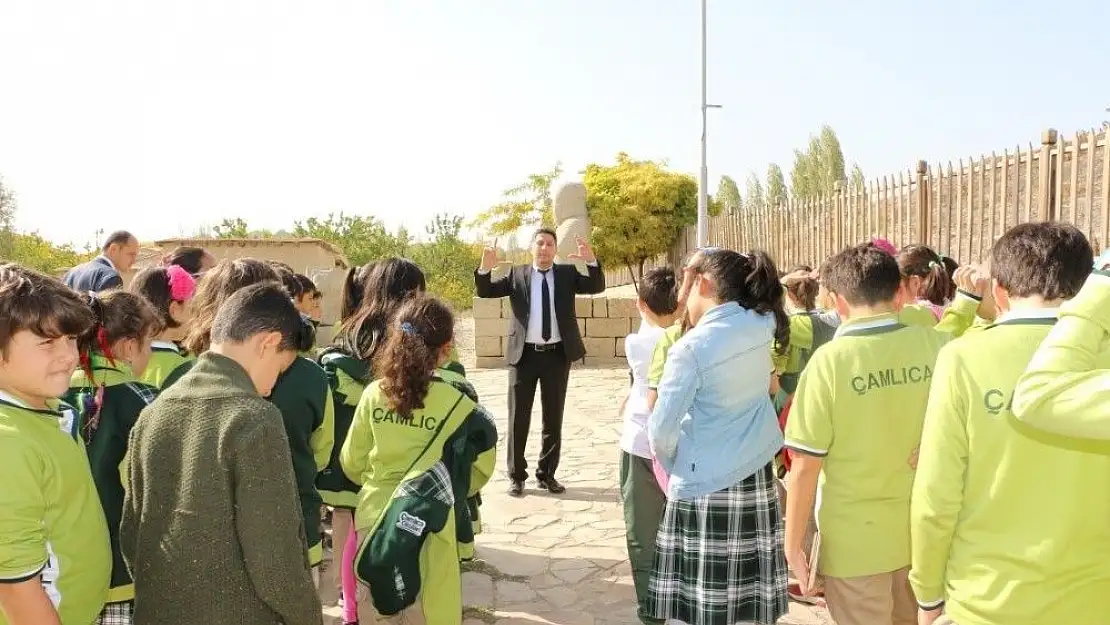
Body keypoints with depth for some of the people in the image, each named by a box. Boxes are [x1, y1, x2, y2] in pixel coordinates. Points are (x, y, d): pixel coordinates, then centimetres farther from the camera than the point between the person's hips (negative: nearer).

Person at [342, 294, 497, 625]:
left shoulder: (373, 394, -8)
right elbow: (476, 474, -3)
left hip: (373, 518, 3)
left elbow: (351, 463, 5)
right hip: (428, 529, -3)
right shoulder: (457, 405, -16)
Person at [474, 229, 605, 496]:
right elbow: (485, 291, -2)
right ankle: (516, 476, 19)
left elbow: (597, 287, -6)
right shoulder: (516, 274, 3)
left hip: (557, 354, 1)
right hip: (524, 354, -1)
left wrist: (591, 261, -23)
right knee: (518, 417, 6)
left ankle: (547, 474, 24)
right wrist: (485, 268, -22)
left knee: (554, 418, 10)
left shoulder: (567, 273, 5)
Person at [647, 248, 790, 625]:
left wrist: (672, 468, 7)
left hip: (704, 487, -6)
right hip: (757, 475, 6)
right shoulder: (761, 325, -2)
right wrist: (705, 259, 19)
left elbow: (661, 430, -12)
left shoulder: (692, 347, -17)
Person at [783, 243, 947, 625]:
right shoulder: (934, 344, -10)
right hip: (923, 531, 4)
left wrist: (793, 545, -5)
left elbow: (805, 467, -15)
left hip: (855, 541, -4)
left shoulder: (831, 359, -19)